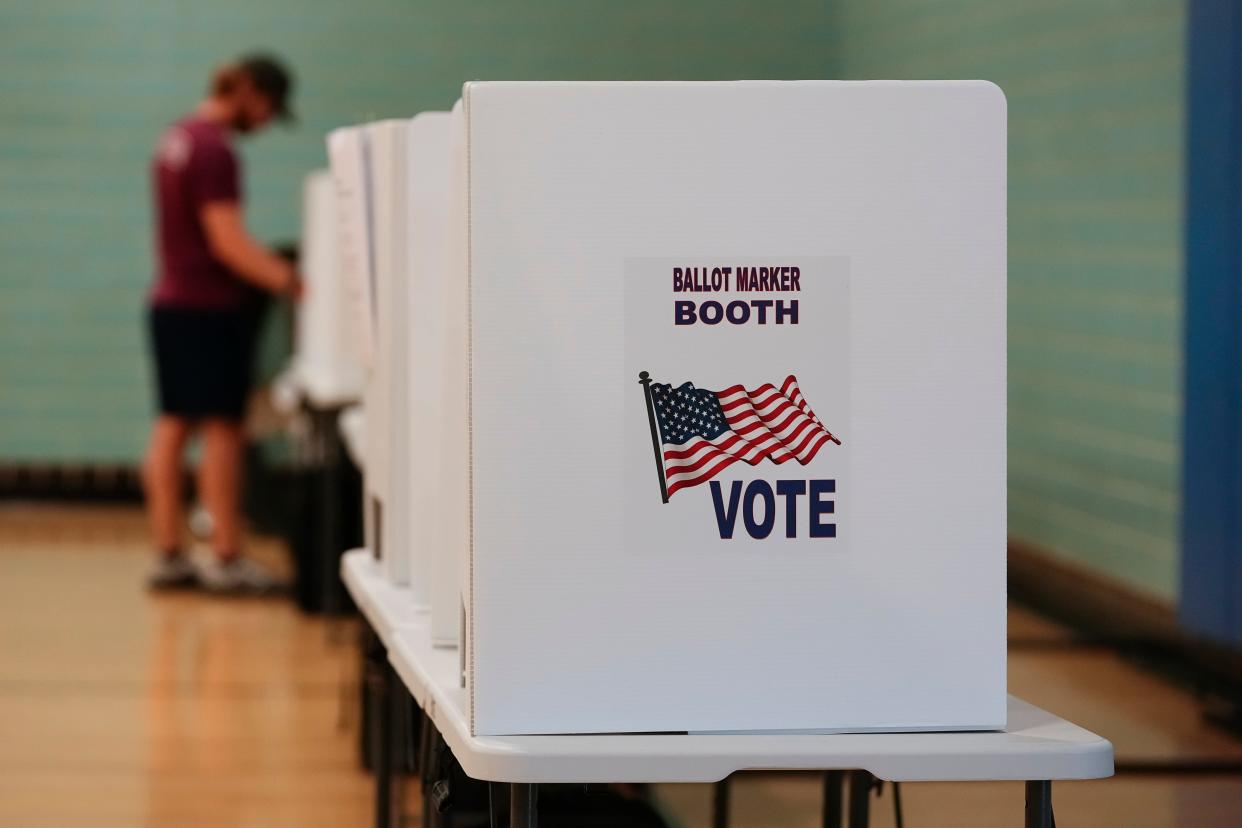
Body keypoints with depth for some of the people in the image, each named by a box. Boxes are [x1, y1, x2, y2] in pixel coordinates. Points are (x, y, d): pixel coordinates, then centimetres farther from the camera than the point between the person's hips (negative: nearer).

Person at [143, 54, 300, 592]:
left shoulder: (177, 138, 13)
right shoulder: (215, 150, -18)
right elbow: (227, 242, -22)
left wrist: (273, 265, 19)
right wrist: (288, 282, -22)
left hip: (172, 301, 9)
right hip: (210, 307, -9)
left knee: (173, 425, 9)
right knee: (222, 428, -4)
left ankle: (168, 553, 11)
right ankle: (226, 558, -1)